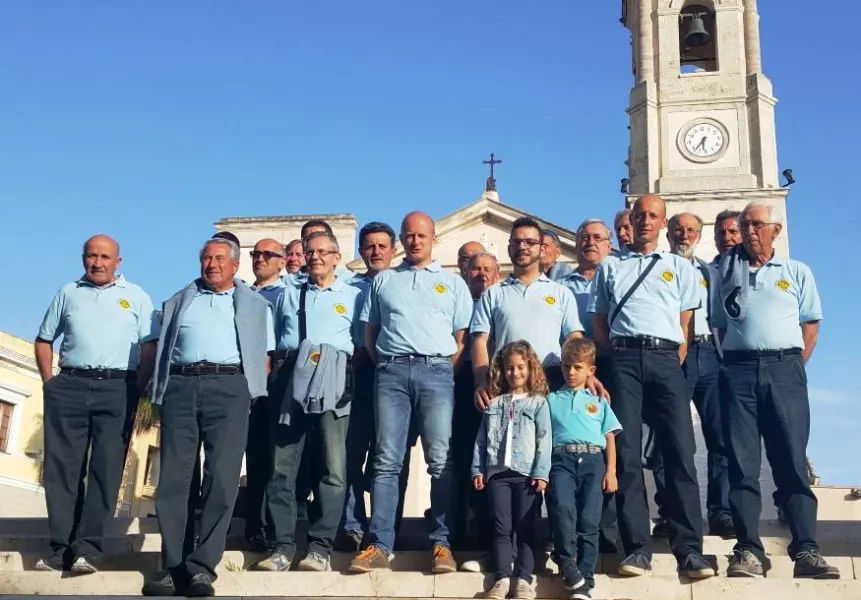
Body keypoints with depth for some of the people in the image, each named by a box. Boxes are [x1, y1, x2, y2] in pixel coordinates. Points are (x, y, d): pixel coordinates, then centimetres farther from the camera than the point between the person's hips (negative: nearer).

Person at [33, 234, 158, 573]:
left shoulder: (136, 296, 10)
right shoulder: (68, 293, 16)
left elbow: (150, 347, 4)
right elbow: (43, 340, 19)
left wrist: (137, 391, -6)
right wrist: (49, 382, 6)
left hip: (117, 387, -2)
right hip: (69, 386, 2)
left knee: (106, 469, -6)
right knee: (62, 468, -1)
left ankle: (88, 548, -5)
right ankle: (61, 549, 3)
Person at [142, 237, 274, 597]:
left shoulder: (255, 305, 19)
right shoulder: (179, 301, 24)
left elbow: (264, 357, 14)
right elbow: (163, 348, 20)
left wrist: (252, 392, 0)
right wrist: (161, 390, 7)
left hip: (229, 386, -2)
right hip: (180, 386, 2)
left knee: (222, 478, -10)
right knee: (173, 477, -4)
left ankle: (202, 566, -10)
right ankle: (173, 566, 0)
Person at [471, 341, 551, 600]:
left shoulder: (538, 403, 5)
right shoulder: (494, 404, 14)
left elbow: (544, 441, -2)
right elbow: (481, 439, 12)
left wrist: (541, 473, -10)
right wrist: (477, 469, 5)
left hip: (527, 473, -3)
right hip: (497, 472, 3)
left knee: (525, 528, -1)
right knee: (501, 528, 1)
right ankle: (503, 579, 1)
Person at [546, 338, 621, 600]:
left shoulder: (598, 401, 22)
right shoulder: (552, 400, 20)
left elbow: (610, 437, 16)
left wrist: (611, 471, 3)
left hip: (593, 459, 1)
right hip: (562, 458, -1)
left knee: (589, 519, -8)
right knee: (563, 508, -26)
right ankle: (567, 565, -14)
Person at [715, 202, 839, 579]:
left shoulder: (797, 272, 15)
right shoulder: (726, 271, 16)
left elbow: (811, 325, 13)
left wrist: (794, 367, 3)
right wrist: (729, 365, 6)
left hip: (785, 368, -1)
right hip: (738, 370, 1)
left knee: (792, 461, -6)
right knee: (742, 463, -5)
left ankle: (806, 550, -8)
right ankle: (748, 550, -7)